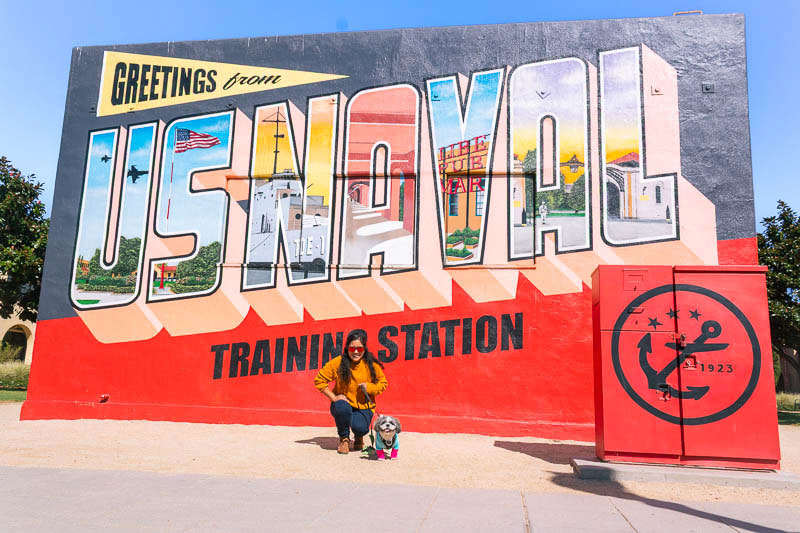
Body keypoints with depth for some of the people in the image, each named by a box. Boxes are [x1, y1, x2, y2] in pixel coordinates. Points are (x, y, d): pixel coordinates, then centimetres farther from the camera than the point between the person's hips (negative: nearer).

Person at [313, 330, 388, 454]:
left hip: (363, 407, 0)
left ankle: (359, 437, 14)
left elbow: (383, 383, 5)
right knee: (343, 408, -36)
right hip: (344, 403, 0)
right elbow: (319, 380, -4)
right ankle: (344, 439, -4)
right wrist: (333, 397, -13)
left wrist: (369, 386, -16)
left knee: (360, 427, -29)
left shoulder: (372, 365, -7)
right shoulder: (338, 363, -11)